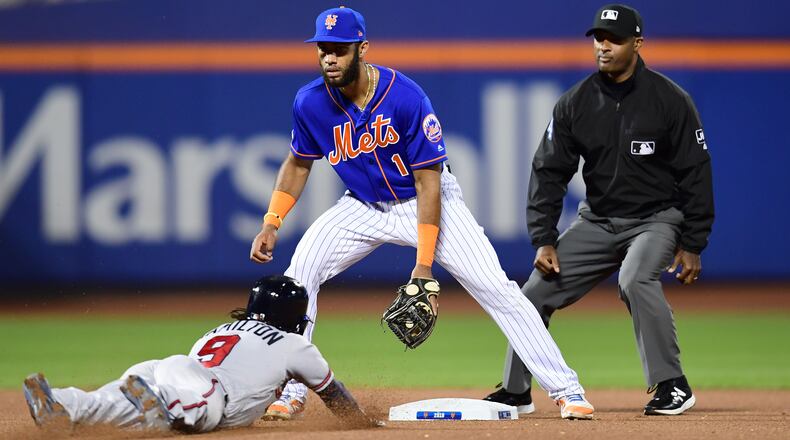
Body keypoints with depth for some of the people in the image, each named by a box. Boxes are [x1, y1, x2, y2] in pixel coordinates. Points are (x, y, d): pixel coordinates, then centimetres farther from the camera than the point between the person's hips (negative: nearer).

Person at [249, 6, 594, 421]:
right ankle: (291, 394, -3)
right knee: (299, 274, -14)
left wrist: (424, 266, -26)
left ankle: (566, 389, -8)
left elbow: (428, 181, -25)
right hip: (364, 207, 4)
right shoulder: (311, 102, -17)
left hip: (429, 201, -4)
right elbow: (298, 164, 4)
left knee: (496, 287, -15)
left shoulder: (406, 97, -30)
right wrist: (270, 225, -8)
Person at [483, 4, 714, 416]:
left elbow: (696, 174, -9)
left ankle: (671, 386, -24)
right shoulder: (575, 103, -3)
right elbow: (548, 173, 1)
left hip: (656, 218, -5)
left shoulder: (670, 100, -13)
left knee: (635, 278, -34)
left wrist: (692, 245, -12)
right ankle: (515, 390, 18)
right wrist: (544, 240, -7)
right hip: (597, 222, 5)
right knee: (538, 289, 0)